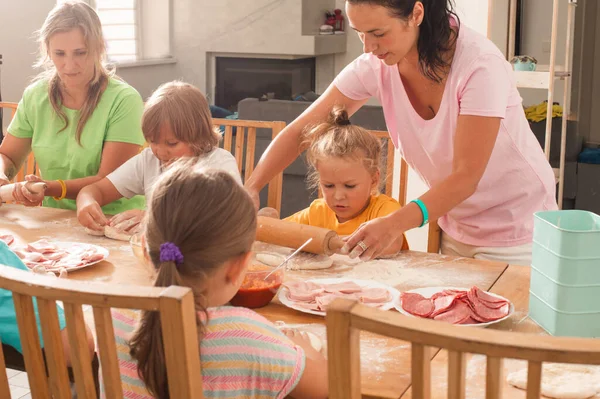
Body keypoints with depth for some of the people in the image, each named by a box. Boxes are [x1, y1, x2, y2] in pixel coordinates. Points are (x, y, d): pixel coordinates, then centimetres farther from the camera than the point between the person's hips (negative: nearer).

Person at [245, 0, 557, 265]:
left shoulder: (479, 64, -28)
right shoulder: (375, 66, -14)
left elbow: (466, 176, -29)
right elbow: (302, 130, -10)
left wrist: (396, 224, -42)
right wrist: (251, 187, -24)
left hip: (514, 231, -4)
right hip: (455, 225, 5)